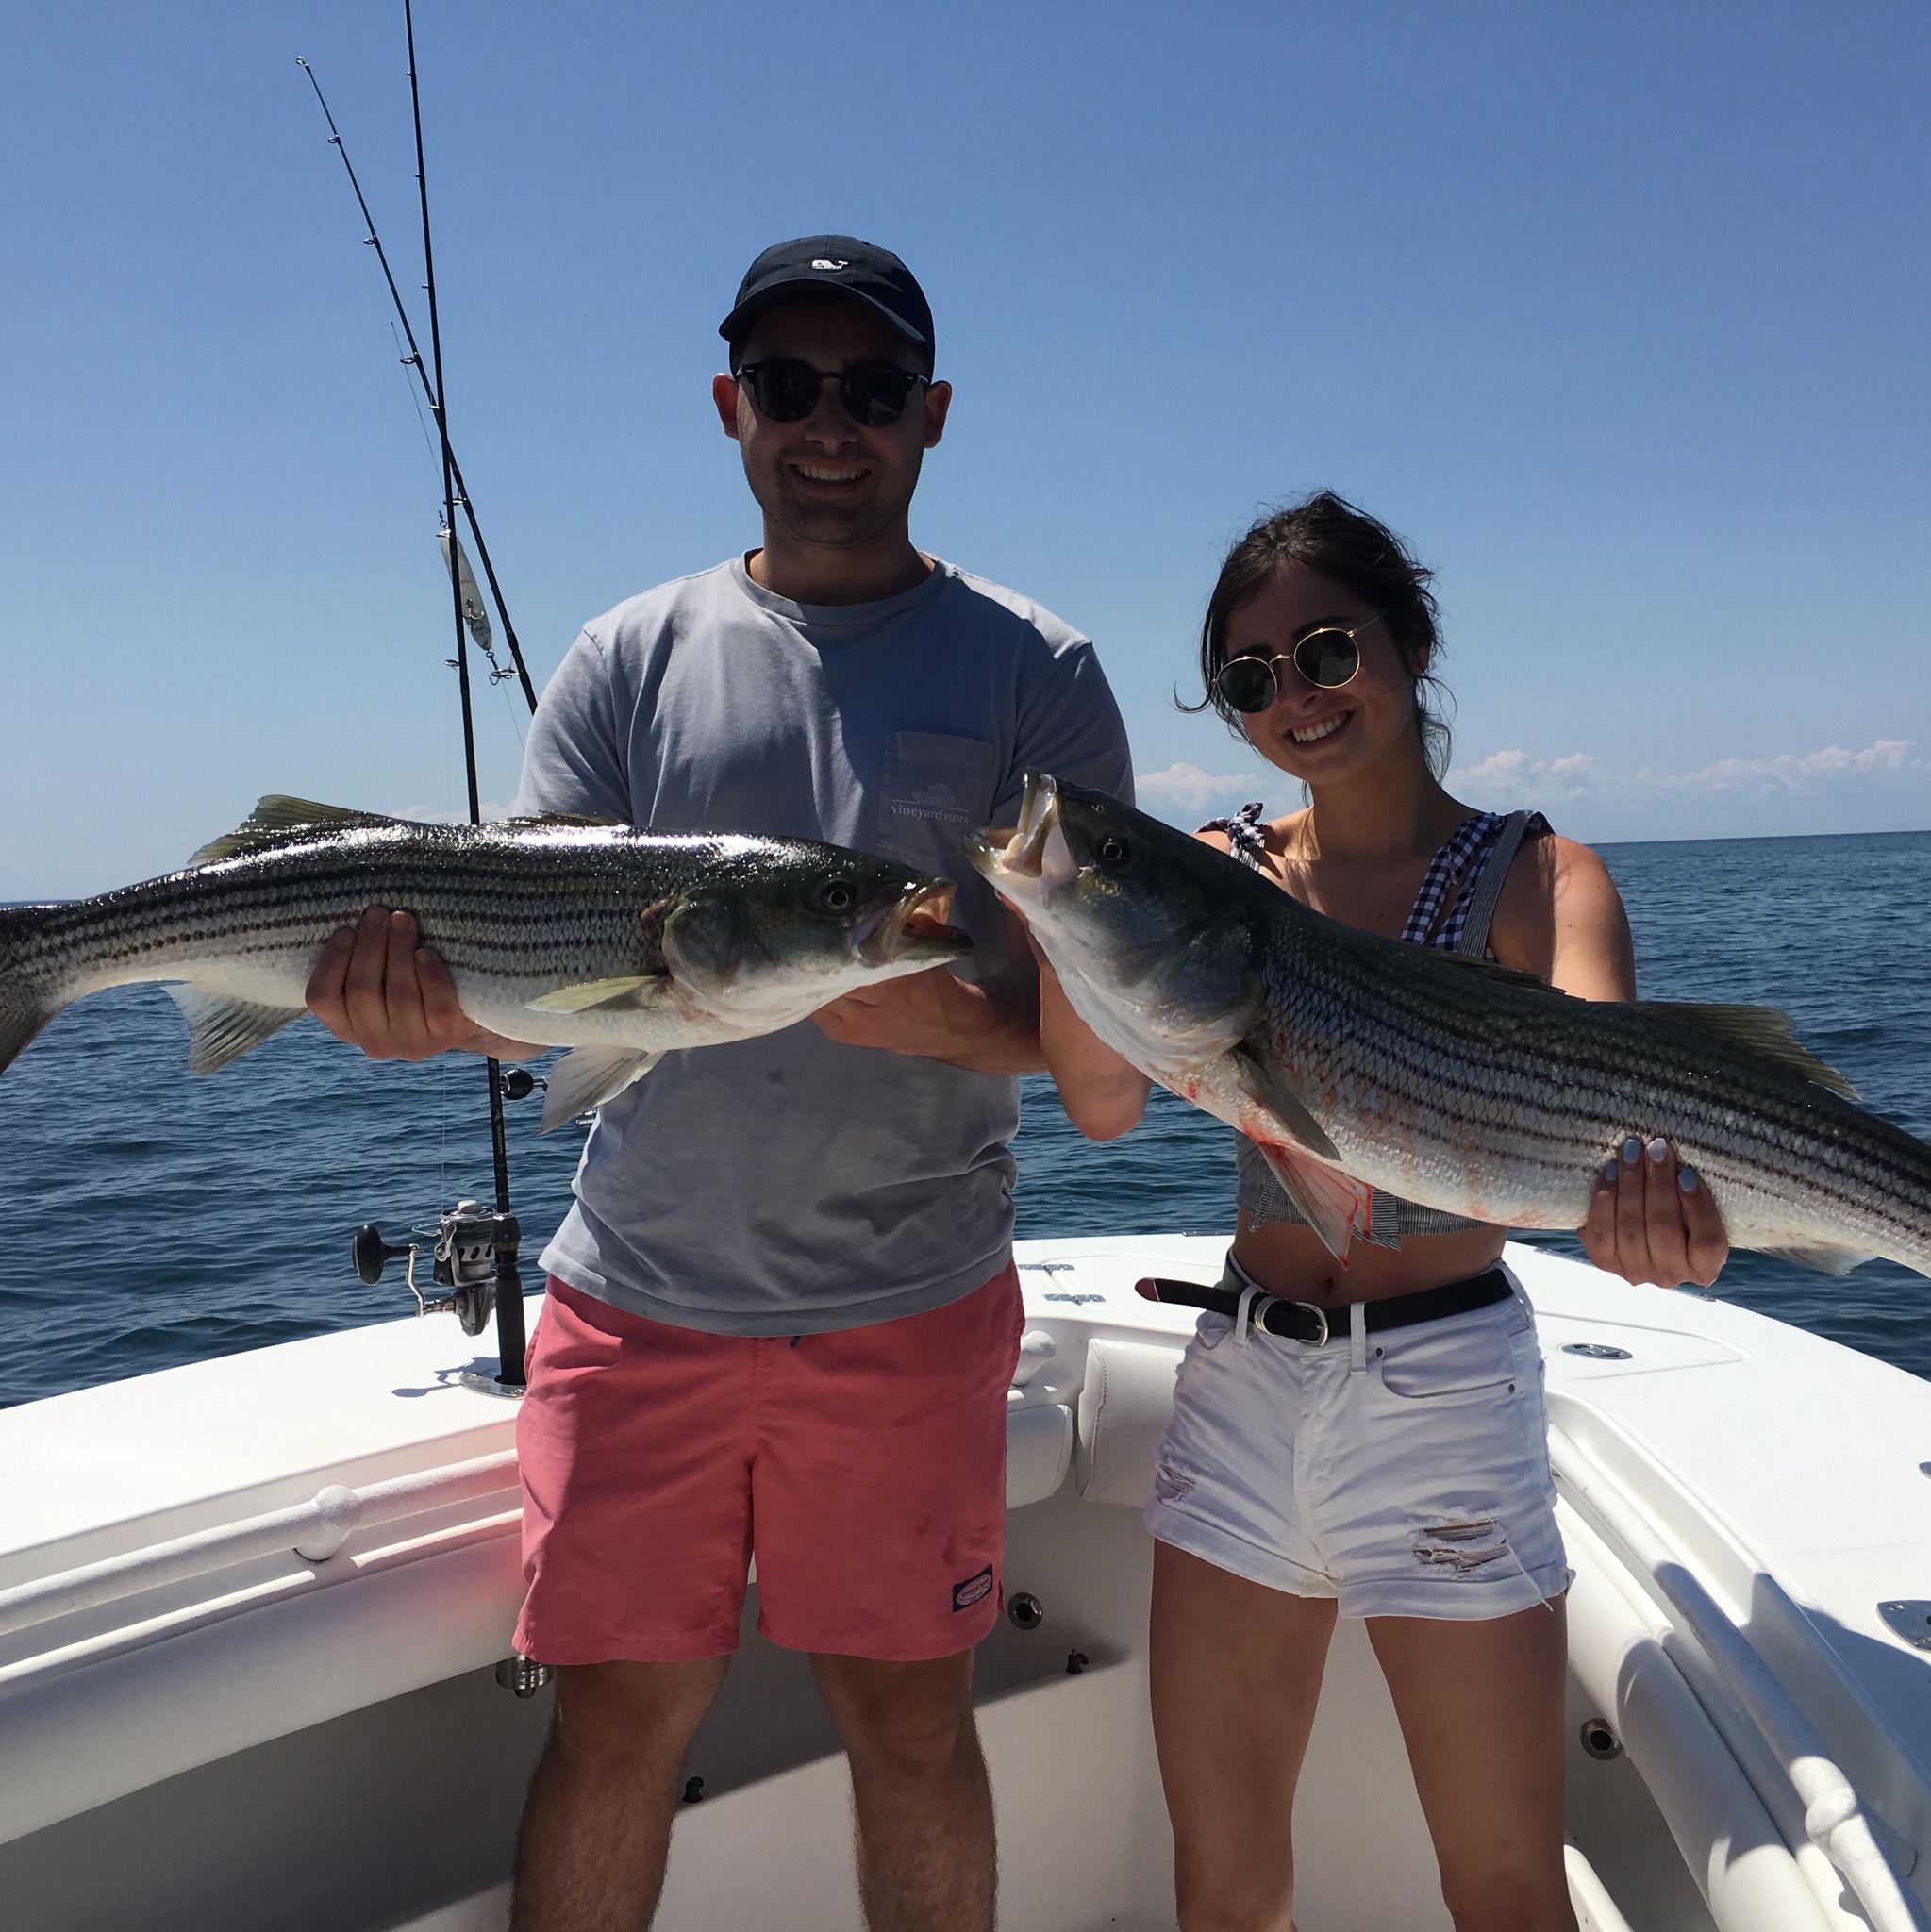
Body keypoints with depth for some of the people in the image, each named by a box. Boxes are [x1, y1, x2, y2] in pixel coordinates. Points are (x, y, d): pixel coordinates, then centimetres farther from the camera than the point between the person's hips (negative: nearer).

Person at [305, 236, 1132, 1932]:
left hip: (903, 1301, -1)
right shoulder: (634, 658, 6)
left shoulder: (1032, 671, 0)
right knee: (616, 1716, 12)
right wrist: (424, 1000, -22)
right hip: (637, 1293, 2)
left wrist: (938, 1015, -27)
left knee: (909, 1722, 12)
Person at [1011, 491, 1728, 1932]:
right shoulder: (1216, 872, 3)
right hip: (1241, 1381, 3)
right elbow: (1105, 1101, -10)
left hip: (1447, 1383, -3)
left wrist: (1649, 1191, -48)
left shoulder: (1536, 876, -5)